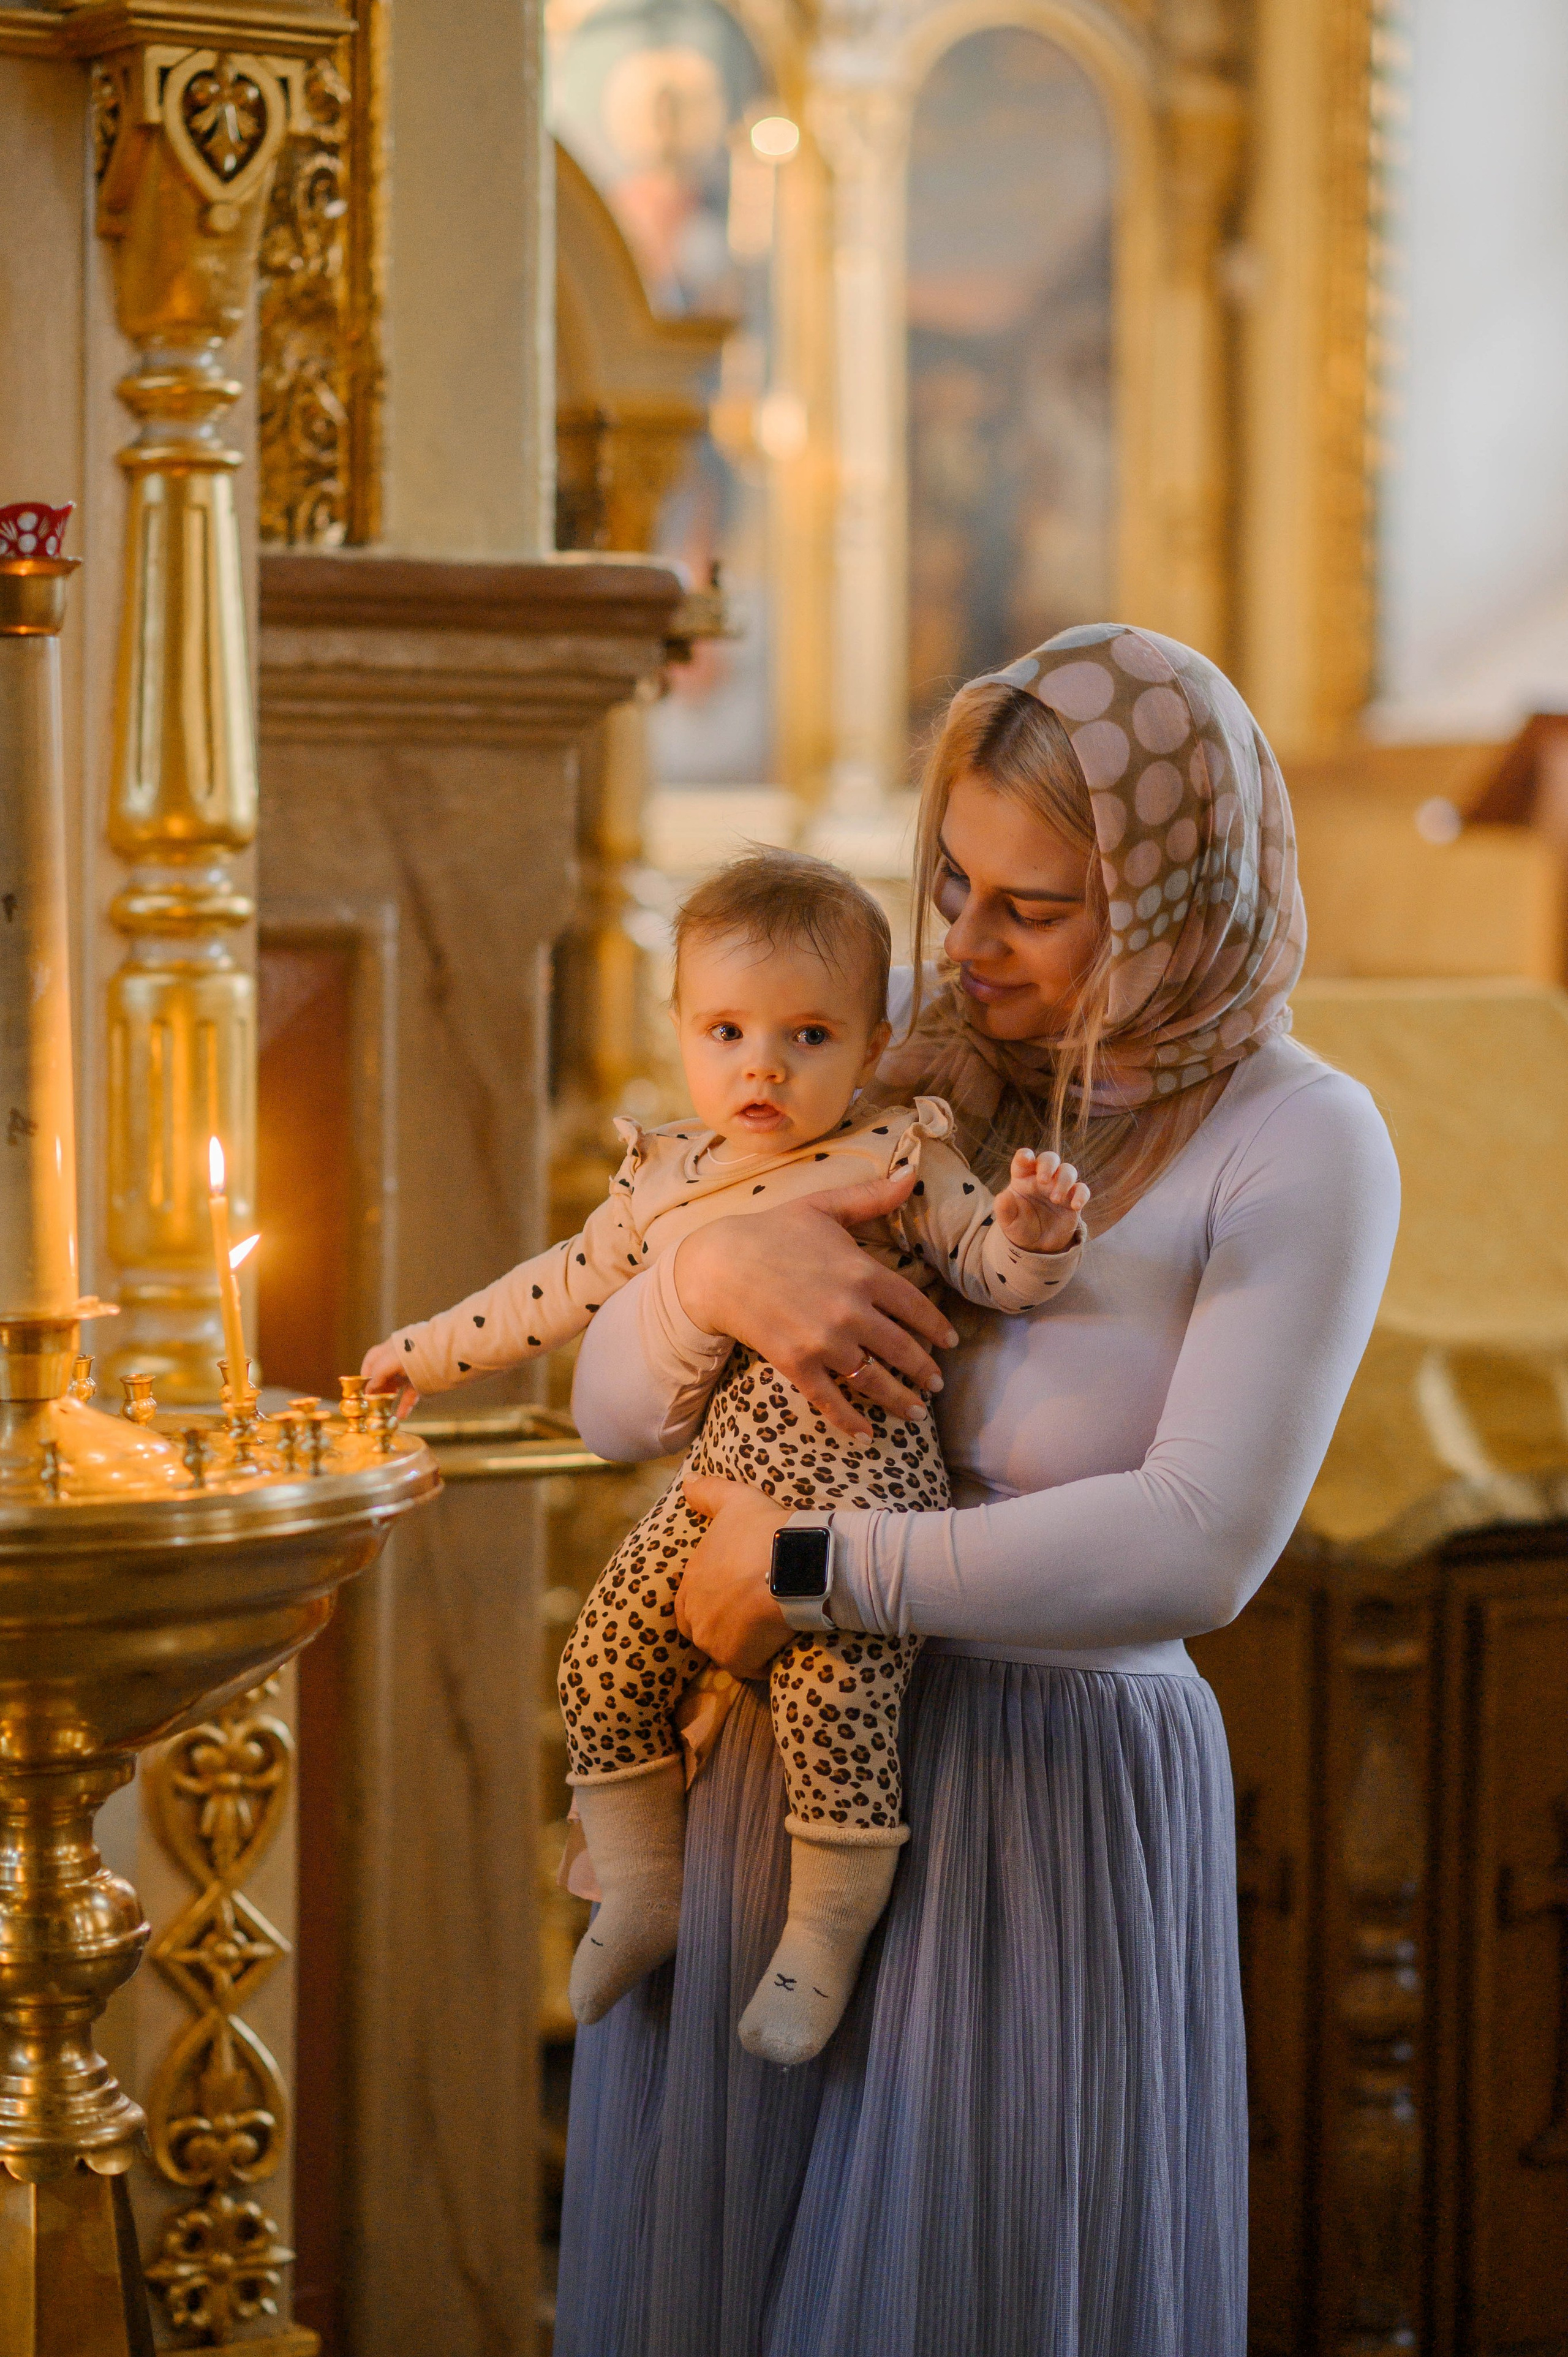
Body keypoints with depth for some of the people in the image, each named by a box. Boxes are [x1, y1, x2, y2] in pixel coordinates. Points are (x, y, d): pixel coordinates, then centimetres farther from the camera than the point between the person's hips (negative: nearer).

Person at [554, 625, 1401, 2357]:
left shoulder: (1301, 1146, -11)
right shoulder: (913, 1077, 3)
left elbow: (1196, 1549, -22)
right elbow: (615, 1407, 5)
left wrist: (813, 1572, -18)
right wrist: (716, 1271, -18)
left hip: (1039, 1803, -5)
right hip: (757, 1775, 5)